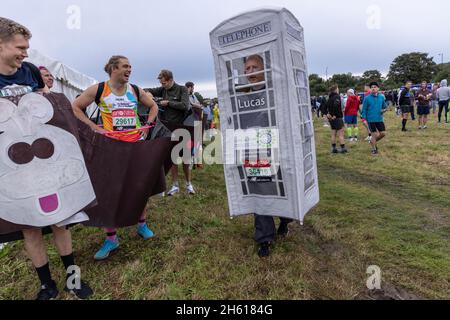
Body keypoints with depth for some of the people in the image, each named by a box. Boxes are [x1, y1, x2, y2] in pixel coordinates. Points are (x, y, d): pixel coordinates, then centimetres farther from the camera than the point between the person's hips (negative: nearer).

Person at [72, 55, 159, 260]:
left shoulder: (135, 90, 6)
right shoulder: (98, 90, -3)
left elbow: (153, 106, 20)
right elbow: (76, 107, 4)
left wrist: (148, 124, 7)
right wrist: (93, 126, -5)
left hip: (137, 143, 3)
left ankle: (142, 225, 29)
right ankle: (111, 239, 12)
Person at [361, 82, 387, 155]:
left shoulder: (382, 97, 4)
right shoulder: (367, 98, -7)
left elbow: (385, 107, 15)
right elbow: (364, 109, -4)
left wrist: (384, 109, -8)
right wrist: (364, 118, -10)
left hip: (380, 119, 4)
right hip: (371, 119, -4)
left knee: (383, 133, 4)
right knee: (374, 134, 0)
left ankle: (374, 141, 32)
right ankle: (374, 149, 18)